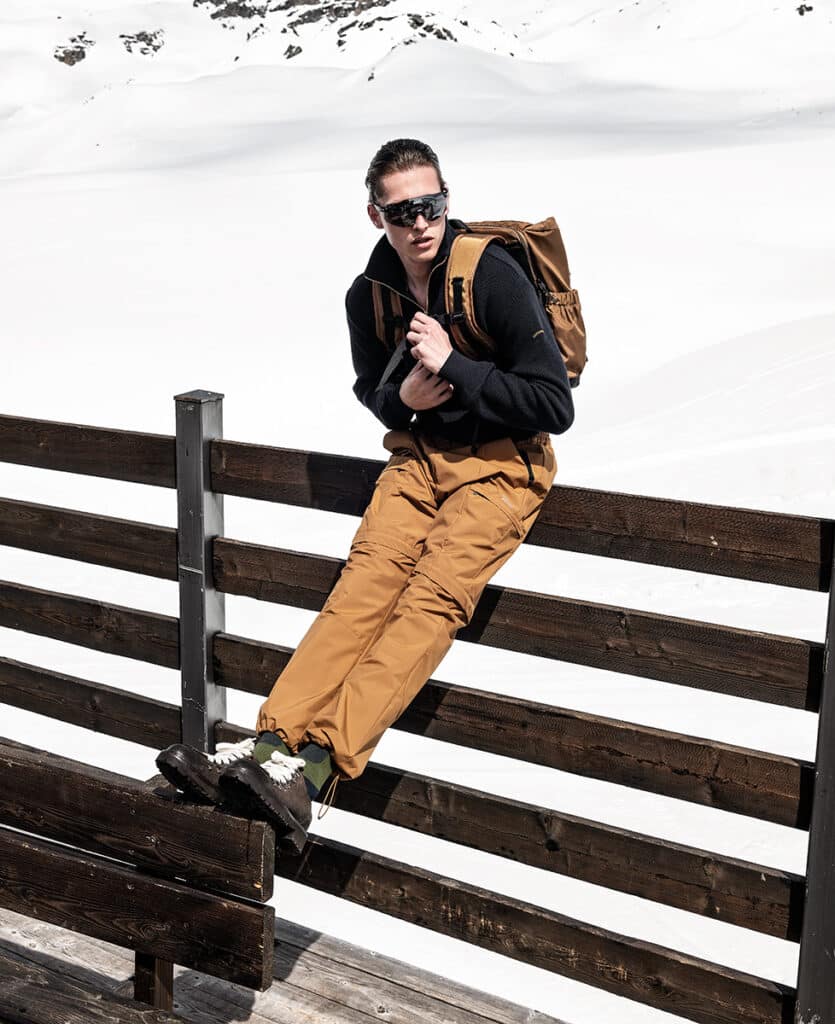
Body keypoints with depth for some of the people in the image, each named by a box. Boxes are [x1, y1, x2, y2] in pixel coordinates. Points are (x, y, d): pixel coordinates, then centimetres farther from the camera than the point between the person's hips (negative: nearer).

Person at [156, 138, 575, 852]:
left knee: (437, 592, -27)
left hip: (503, 462, -5)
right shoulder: (369, 296, 3)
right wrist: (402, 396, -4)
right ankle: (271, 742, -32)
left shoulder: (495, 275, -13)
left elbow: (555, 406, -14)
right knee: (367, 578, -21)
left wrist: (453, 366, -20)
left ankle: (314, 766, -38)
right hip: (421, 452, 5)